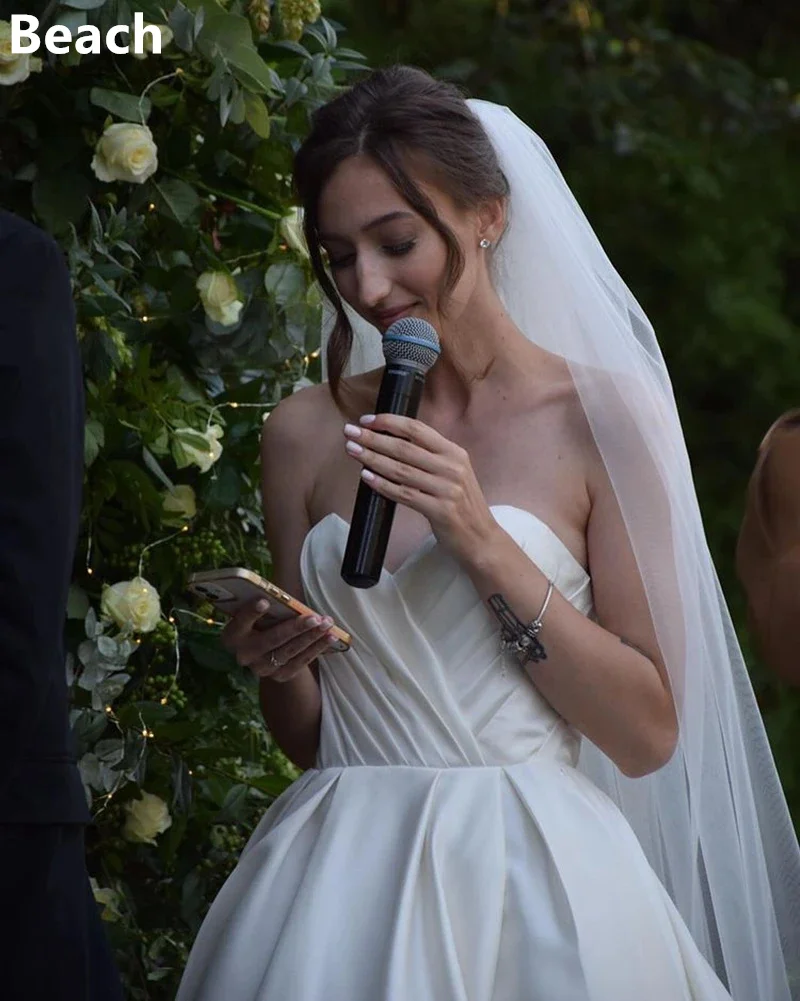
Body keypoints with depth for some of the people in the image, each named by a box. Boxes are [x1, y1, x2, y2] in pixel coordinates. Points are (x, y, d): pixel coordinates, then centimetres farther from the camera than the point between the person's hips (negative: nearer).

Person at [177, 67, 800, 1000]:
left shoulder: (603, 415, -5)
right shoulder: (307, 432, 6)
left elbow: (649, 732, -8)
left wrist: (483, 543, -15)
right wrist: (276, 668, -8)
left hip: (530, 886, -3)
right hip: (342, 885, 3)